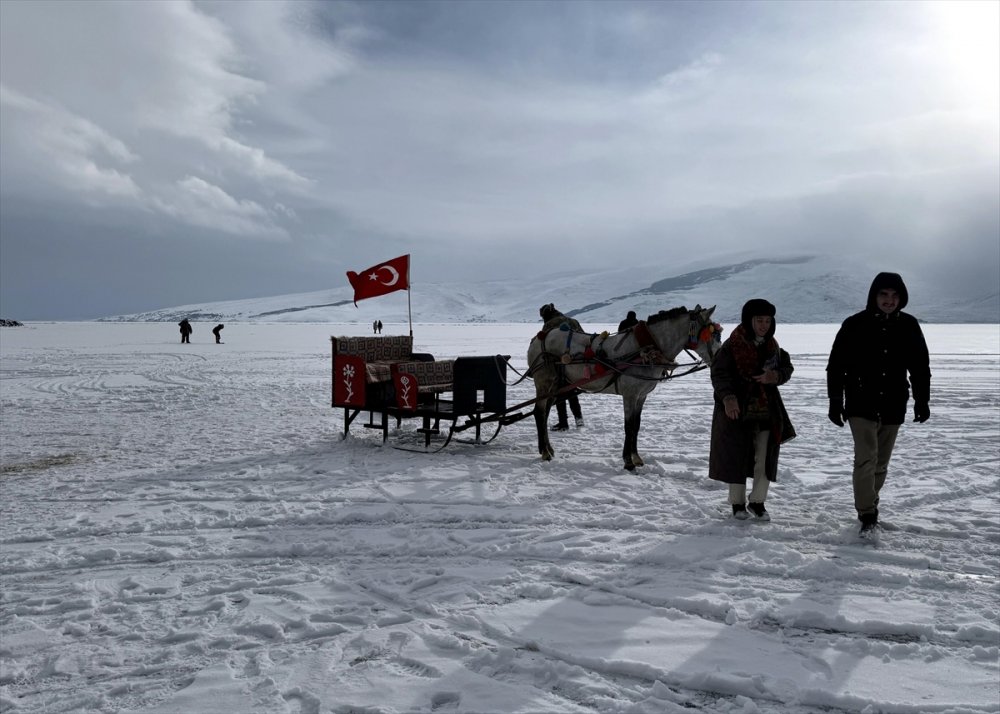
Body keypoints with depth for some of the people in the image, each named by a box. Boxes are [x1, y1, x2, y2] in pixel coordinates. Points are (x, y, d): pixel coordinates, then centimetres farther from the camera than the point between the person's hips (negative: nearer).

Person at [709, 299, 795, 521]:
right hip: (736, 410, -4)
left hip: (767, 411, 5)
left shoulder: (772, 347, 7)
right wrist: (728, 397, -30)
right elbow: (719, 373, -16)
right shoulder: (732, 346, -11)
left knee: (765, 458, 5)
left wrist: (775, 376, -10)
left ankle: (757, 501, 20)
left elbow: (787, 367, 13)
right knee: (736, 456, 4)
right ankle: (738, 502, 19)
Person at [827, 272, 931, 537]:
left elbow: (920, 366, 10)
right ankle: (868, 515, -8)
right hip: (861, 405, -3)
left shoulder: (909, 326, 2)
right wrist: (835, 401, -6)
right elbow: (836, 365, -4)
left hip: (893, 407, 3)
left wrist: (922, 400, 7)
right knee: (866, 458, -12)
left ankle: (868, 506, 26)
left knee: (881, 463, 11)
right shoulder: (855, 324, -7)